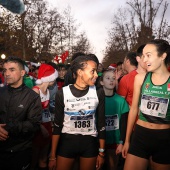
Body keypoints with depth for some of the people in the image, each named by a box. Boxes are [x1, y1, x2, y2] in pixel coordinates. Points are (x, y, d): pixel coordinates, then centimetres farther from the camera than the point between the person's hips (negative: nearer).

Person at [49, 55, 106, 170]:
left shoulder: (98, 93, -6)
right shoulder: (63, 93, -10)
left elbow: (101, 124, 1)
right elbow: (57, 126, -4)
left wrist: (101, 152, 1)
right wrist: (53, 156, -3)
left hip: (90, 143, 1)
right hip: (67, 142, -1)